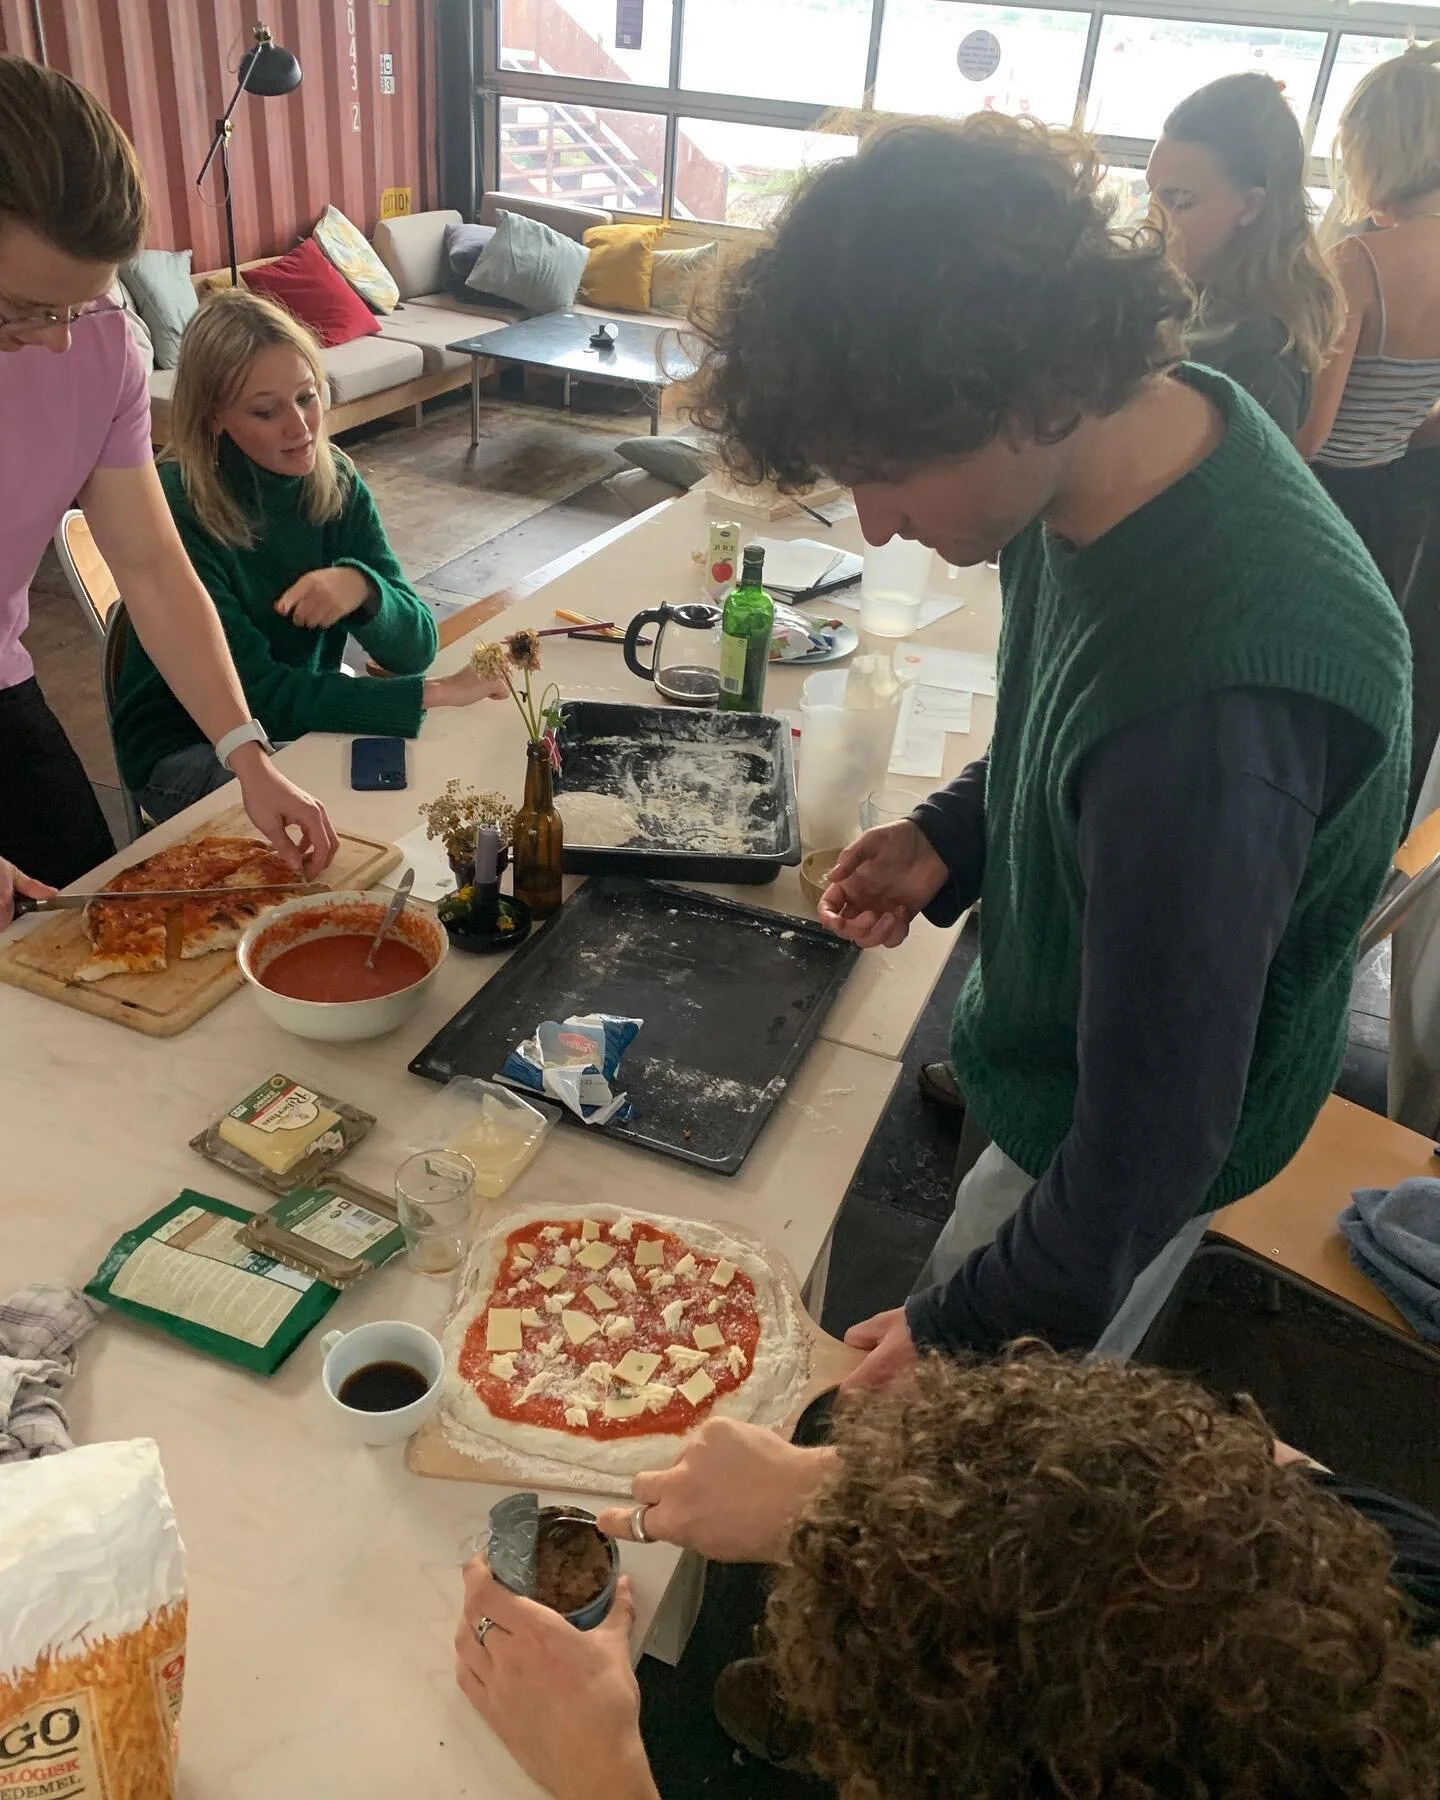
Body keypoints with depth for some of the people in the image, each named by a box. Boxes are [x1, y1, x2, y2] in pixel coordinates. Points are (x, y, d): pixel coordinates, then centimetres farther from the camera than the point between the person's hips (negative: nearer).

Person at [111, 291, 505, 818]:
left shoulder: (334, 481, -7)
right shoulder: (176, 511, -22)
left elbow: (415, 647, -10)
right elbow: (259, 695, -25)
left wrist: (361, 587, -33)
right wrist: (433, 691, -31)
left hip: (302, 718, 5)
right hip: (189, 749, -5)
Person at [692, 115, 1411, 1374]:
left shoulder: (1208, 716, -43)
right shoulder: (1138, 427, -14)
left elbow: (1147, 1148, -31)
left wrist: (967, 1333, -16)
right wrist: (955, 836, -10)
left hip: (1141, 1138, -7)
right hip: (1075, 1032, 8)